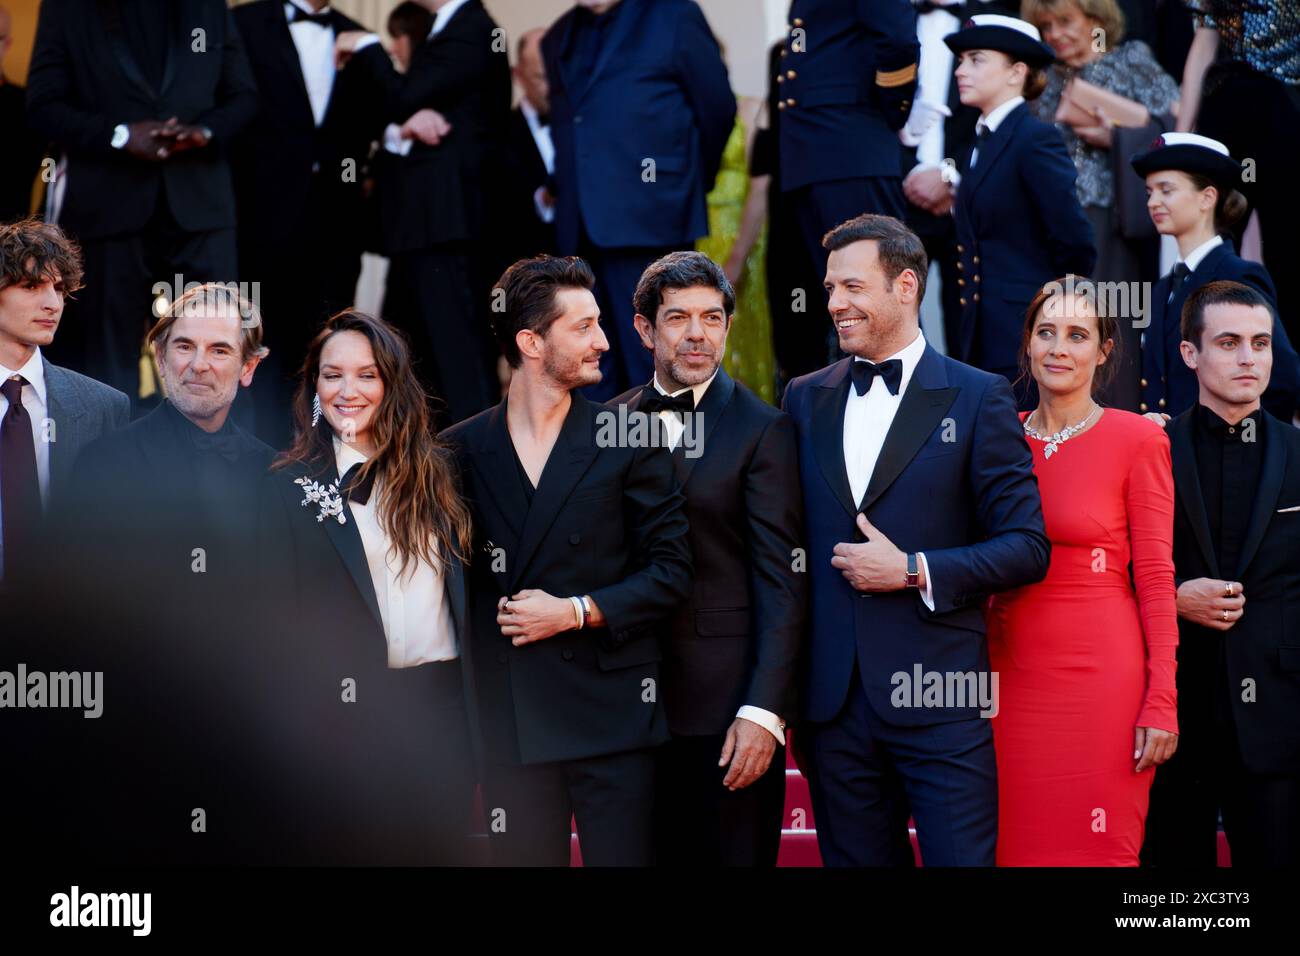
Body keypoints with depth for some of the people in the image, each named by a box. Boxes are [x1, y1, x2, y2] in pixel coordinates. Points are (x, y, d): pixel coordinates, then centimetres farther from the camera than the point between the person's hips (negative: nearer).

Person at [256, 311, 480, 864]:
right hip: (343, 711, -3)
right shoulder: (288, 488, 0)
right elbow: (277, 615, -2)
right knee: (344, 850, 2)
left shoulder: (435, 475, 10)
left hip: (442, 709, 3)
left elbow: (463, 588, 11)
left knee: (436, 849, 6)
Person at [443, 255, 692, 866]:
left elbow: (671, 570, 2)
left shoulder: (627, 439, 4)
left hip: (611, 714, -1)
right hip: (507, 718, 2)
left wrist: (578, 611, -10)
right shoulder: (463, 449, 7)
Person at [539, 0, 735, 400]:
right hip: (580, 229, 6)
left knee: (651, 363, -6)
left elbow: (717, 107, 4)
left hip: (648, 218, -6)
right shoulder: (559, 37, 19)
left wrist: (687, 183, 12)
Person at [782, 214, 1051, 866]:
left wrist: (913, 571, -13)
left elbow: (1027, 548, -3)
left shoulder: (977, 398, 0)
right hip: (834, 701, 4)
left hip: (940, 699, -4)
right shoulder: (806, 399, 13)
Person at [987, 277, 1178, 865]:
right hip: (1013, 676, 4)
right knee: (1015, 844, 6)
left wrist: (1161, 704, -10)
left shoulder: (1137, 440, -3)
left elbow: (1156, 577, -5)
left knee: (1098, 849, -2)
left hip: (1102, 677, -4)